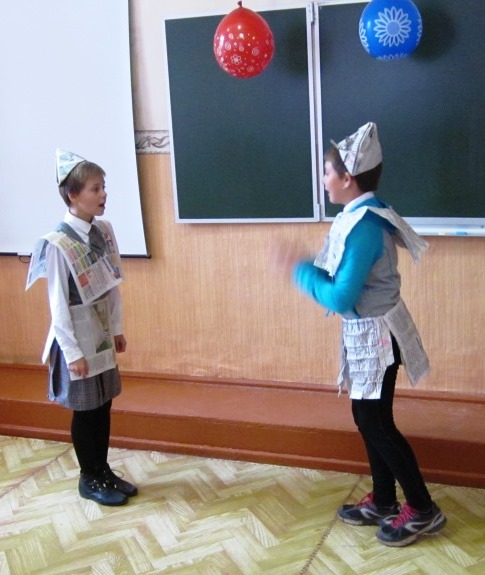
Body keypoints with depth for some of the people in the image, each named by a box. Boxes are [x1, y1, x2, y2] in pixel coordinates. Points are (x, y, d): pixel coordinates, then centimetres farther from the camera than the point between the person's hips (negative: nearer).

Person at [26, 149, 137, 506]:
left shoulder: (104, 230, 0)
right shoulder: (58, 244, -20)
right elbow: (58, 304, -18)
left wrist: (117, 328, 11)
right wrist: (72, 351, -16)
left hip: (102, 335, 6)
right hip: (78, 339, -6)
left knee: (103, 405, 15)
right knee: (85, 409, 7)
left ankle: (103, 471, 31)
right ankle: (89, 480, 24)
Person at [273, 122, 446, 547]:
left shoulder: (364, 226, -25)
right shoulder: (362, 216, 6)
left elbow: (340, 297, -26)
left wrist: (300, 270, -14)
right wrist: (306, 267, 2)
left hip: (374, 335, -10)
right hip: (366, 332, 10)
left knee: (375, 423, 1)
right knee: (370, 419, 17)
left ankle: (423, 510, 14)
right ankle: (383, 503, 30)